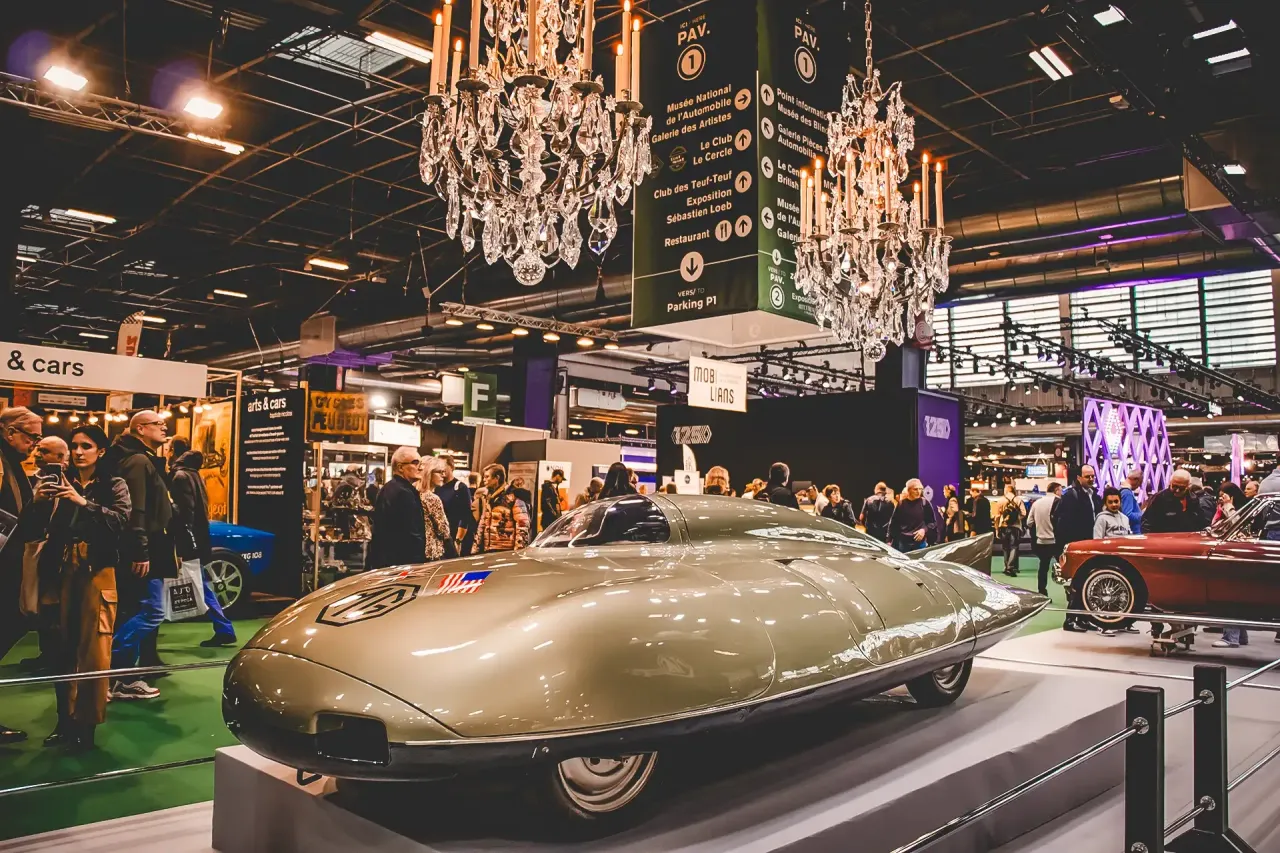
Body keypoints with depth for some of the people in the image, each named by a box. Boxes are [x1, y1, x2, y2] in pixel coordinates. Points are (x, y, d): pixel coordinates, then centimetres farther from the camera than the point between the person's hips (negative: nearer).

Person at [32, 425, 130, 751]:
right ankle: (65, 719, 12)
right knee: (64, 646, 4)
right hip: (64, 571, 4)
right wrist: (38, 502, -9)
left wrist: (83, 502, -20)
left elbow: (121, 519, -12)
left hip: (97, 572, -4)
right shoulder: (64, 485, 15)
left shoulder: (114, 485, 5)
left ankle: (87, 724, 1)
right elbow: (51, 530, 8)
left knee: (93, 648, -5)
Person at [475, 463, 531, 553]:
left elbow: (522, 525, -12)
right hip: (487, 550, 7)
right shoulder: (486, 497, 16)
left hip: (506, 551, -7)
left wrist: (518, 550, -18)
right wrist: (477, 546, 18)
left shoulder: (512, 496, -8)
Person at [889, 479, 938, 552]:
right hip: (902, 543, 2)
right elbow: (893, 523, 8)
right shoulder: (901, 504, 3)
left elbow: (933, 522, 4)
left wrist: (924, 530, -14)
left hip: (919, 542, -2)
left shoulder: (925, 503, -2)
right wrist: (889, 540, 5)